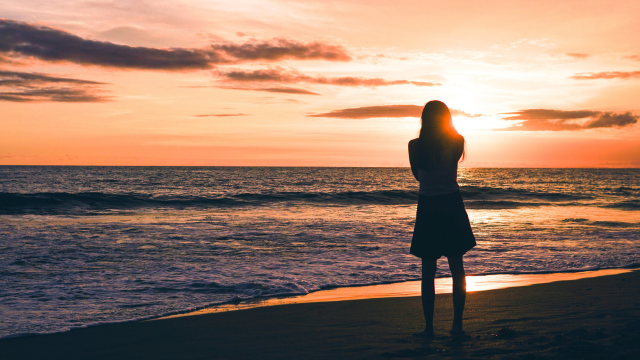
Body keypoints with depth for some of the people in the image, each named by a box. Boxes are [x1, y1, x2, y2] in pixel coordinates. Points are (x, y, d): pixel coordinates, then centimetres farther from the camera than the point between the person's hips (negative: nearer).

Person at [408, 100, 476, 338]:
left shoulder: (415, 146, -5)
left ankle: (429, 327, 5)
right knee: (456, 268, 9)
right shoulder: (457, 142, -4)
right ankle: (457, 324, 10)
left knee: (428, 271, 5)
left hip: (427, 208, -1)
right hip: (452, 206, 1)